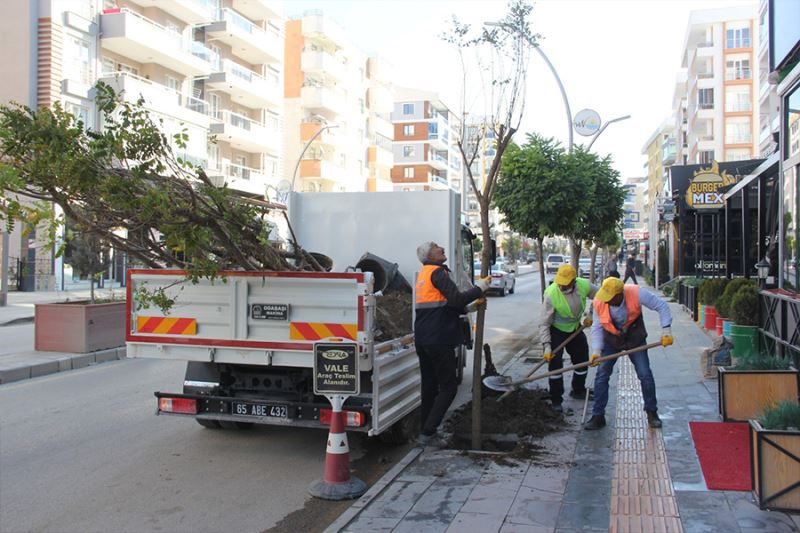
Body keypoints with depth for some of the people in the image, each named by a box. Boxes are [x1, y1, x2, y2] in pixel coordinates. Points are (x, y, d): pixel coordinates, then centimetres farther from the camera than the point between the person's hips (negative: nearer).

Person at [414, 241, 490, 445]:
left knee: (429, 386, 16)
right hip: (439, 341, -9)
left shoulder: (423, 274, 19)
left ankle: (425, 431, 22)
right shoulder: (438, 272, -10)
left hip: (422, 340, 9)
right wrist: (480, 287, -10)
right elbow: (456, 299, -21)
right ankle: (427, 433, -5)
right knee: (448, 387, -1)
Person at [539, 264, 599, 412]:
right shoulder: (551, 294, -32)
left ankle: (578, 390, 36)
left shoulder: (584, 286, -23)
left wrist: (591, 315, -7)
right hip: (556, 330, -4)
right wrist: (546, 346, -33)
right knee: (555, 363, -12)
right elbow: (544, 323, -26)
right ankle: (556, 400, 2)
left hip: (575, 328, 5)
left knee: (582, 359, 12)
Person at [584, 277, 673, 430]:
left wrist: (666, 330, -24)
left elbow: (662, 306, -18)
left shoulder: (636, 294, -30)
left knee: (645, 375, -2)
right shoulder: (598, 302, -24)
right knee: (601, 376, -5)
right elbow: (597, 327, -12)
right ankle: (598, 416, 5)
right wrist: (596, 350, -21)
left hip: (635, 338, -1)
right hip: (611, 340, 1)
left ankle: (652, 413, 19)